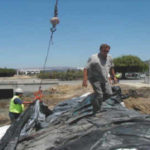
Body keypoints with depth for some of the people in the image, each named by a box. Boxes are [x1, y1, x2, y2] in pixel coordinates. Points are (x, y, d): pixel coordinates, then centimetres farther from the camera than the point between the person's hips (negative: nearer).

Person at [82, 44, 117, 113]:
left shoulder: (109, 58, 4)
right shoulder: (93, 58, -17)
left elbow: (111, 68, 22)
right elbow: (86, 69, -22)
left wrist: (114, 77, 23)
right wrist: (85, 80, -31)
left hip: (104, 79, 7)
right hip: (95, 78, -6)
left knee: (109, 94, -2)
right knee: (99, 95, -12)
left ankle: (95, 102, 20)